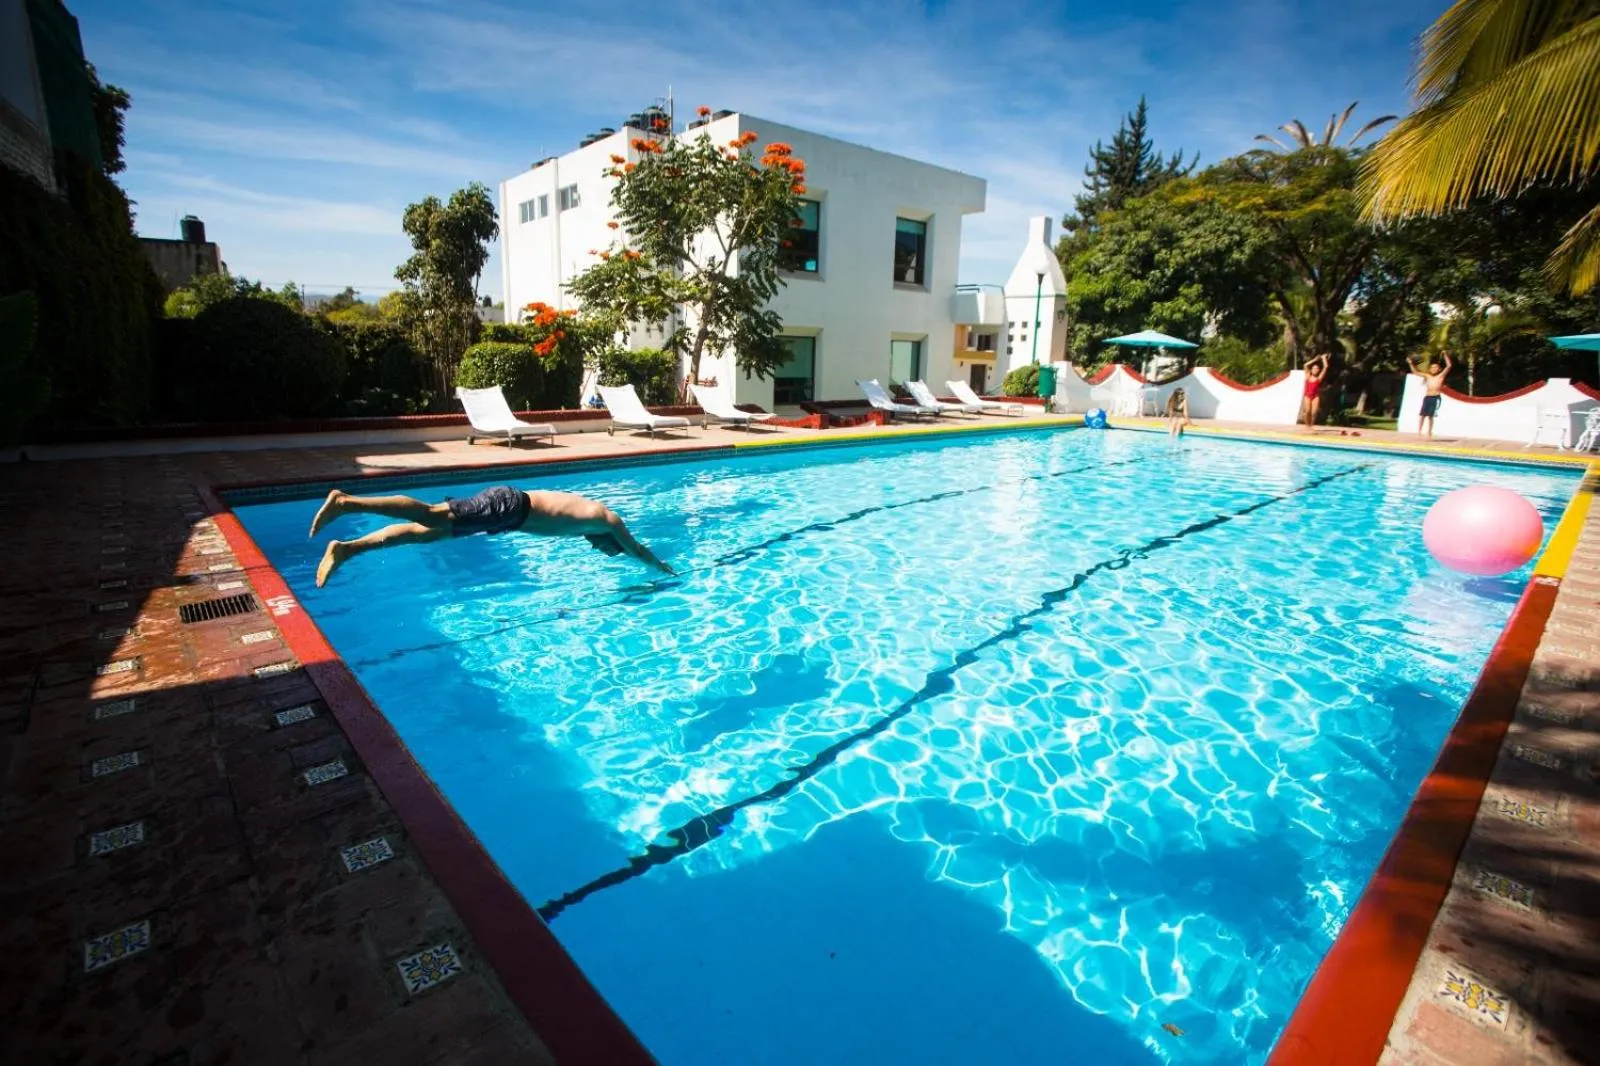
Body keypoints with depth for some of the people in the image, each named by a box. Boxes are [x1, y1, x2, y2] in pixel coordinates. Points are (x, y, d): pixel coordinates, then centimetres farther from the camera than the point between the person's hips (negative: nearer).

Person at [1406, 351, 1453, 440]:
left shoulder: (1440, 376, 3)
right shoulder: (1427, 376, 13)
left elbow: (1449, 366, -7)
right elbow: (1415, 372, 18)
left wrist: (1445, 355, -11)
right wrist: (1411, 364, 7)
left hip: (1436, 398, -4)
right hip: (1427, 397, 4)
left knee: (1430, 416, -5)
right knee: (1422, 415, -4)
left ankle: (1428, 434, 1)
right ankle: (1419, 432, -2)